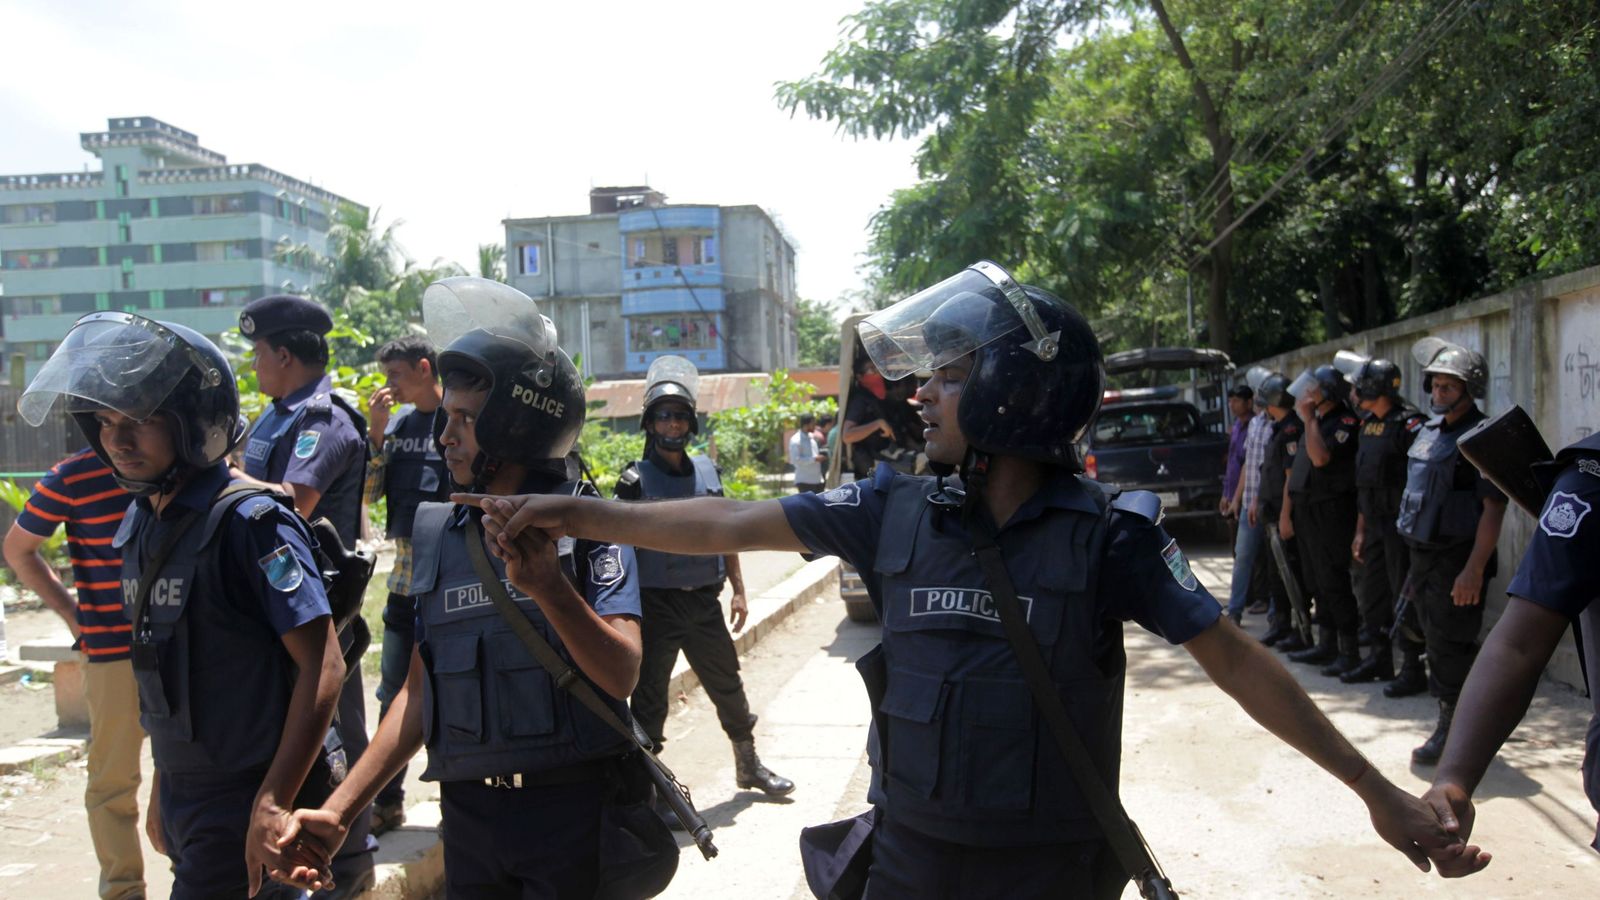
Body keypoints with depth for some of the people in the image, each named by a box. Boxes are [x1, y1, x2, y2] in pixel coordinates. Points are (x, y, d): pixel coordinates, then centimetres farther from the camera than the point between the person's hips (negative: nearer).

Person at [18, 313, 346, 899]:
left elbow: (322, 667, -21)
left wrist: (273, 803, -23)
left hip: (246, 808, -8)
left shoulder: (250, 524, -18)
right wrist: (164, 789, 18)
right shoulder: (140, 526, 7)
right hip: (184, 802, 8)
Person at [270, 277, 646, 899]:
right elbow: (421, 689, 8)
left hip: (571, 808, -4)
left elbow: (622, 676, -17)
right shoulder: (437, 537, 5)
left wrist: (548, 588, -32)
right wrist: (339, 810, 2)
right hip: (467, 810, 4)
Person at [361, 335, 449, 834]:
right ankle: (387, 799, 25)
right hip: (406, 576, 6)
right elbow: (369, 493, 6)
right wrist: (376, 432, -4)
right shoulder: (397, 422, 9)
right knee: (394, 692, 12)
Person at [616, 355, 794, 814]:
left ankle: (748, 765, 35)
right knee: (649, 698, 5)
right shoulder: (636, 479, -8)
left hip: (705, 602, 5)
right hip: (656, 605, -4)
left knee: (728, 686, 16)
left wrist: (738, 590, 10)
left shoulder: (707, 470, 6)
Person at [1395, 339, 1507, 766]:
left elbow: (1493, 508, -19)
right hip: (1424, 555, 8)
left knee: (1450, 646, -2)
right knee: (1435, 639, 15)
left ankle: (1452, 729, 9)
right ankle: (1455, 721, 28)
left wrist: (1474, 570, -24)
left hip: (1457, 561, -8)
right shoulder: (1430, 431, 12)